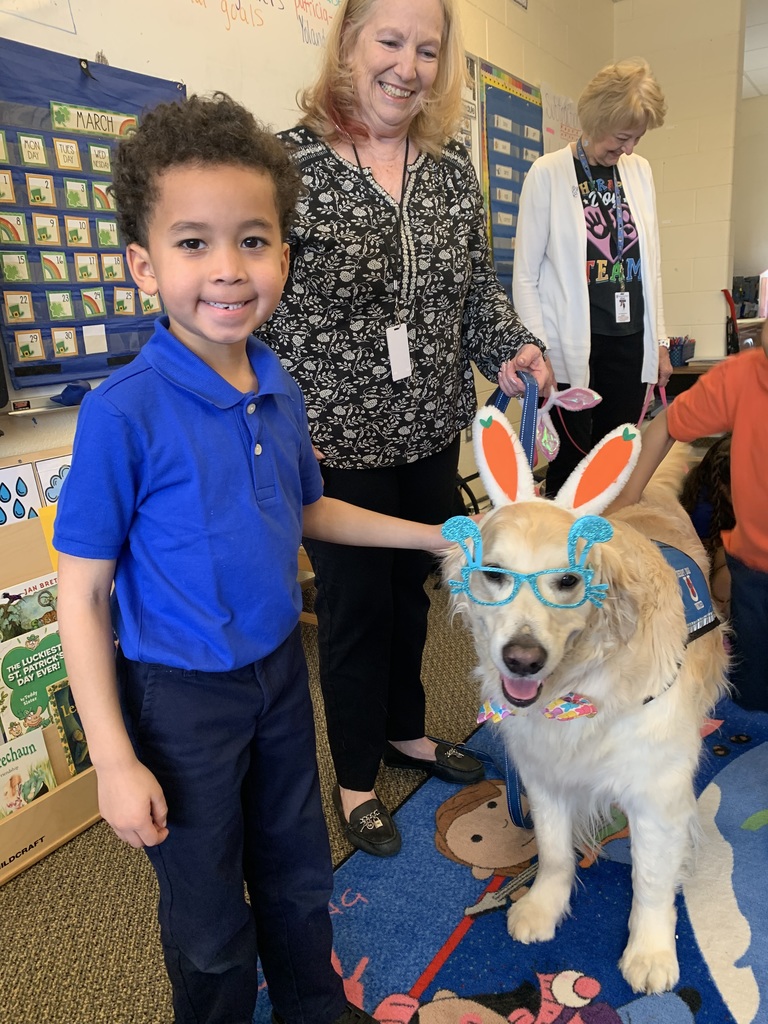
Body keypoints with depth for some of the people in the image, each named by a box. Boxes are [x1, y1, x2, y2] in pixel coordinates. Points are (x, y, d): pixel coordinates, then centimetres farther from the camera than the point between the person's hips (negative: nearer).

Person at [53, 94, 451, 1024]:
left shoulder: (280, 394, -5)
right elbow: (82, 594, -17)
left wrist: (432, 535, 11)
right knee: (209, 918, 18)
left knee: (298, 869, 27)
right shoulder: (124, 413, -23)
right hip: (181, 696, -5)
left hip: (279, 668, 6)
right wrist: (114, 759, -16)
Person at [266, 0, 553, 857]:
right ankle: (356, 777, 32)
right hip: (338, 439, -5)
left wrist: (511, 347, -5)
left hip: (432, 432, 5)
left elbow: (476, 286, 13)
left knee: (410, 590, 20)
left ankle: (406, 731, 45)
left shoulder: (452, 170, 6)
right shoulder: (288, 161, -9)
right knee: (354, 606, 8)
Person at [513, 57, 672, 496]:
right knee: (571, 466, -1)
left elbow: (651, 265, 15)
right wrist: (537, 352, -10)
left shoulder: (640, 170, 11)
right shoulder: (548, 173, -4)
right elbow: (525, 275, -4)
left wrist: (660, 341, 13)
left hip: (630, 340, 5)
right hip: (571, 346, -4)